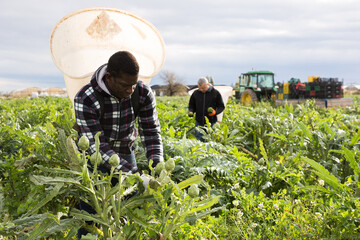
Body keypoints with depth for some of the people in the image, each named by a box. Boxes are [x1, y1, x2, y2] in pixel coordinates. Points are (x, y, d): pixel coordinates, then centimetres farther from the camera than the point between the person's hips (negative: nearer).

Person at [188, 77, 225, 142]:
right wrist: (191, 112, -6)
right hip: (199, 123, 2)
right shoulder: (195, 93, 4)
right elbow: (191, 105, 16)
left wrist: (215, 112, -17)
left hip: (211, 123, -2)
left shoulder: (215, 93, -2)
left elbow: (221, 106, 3)